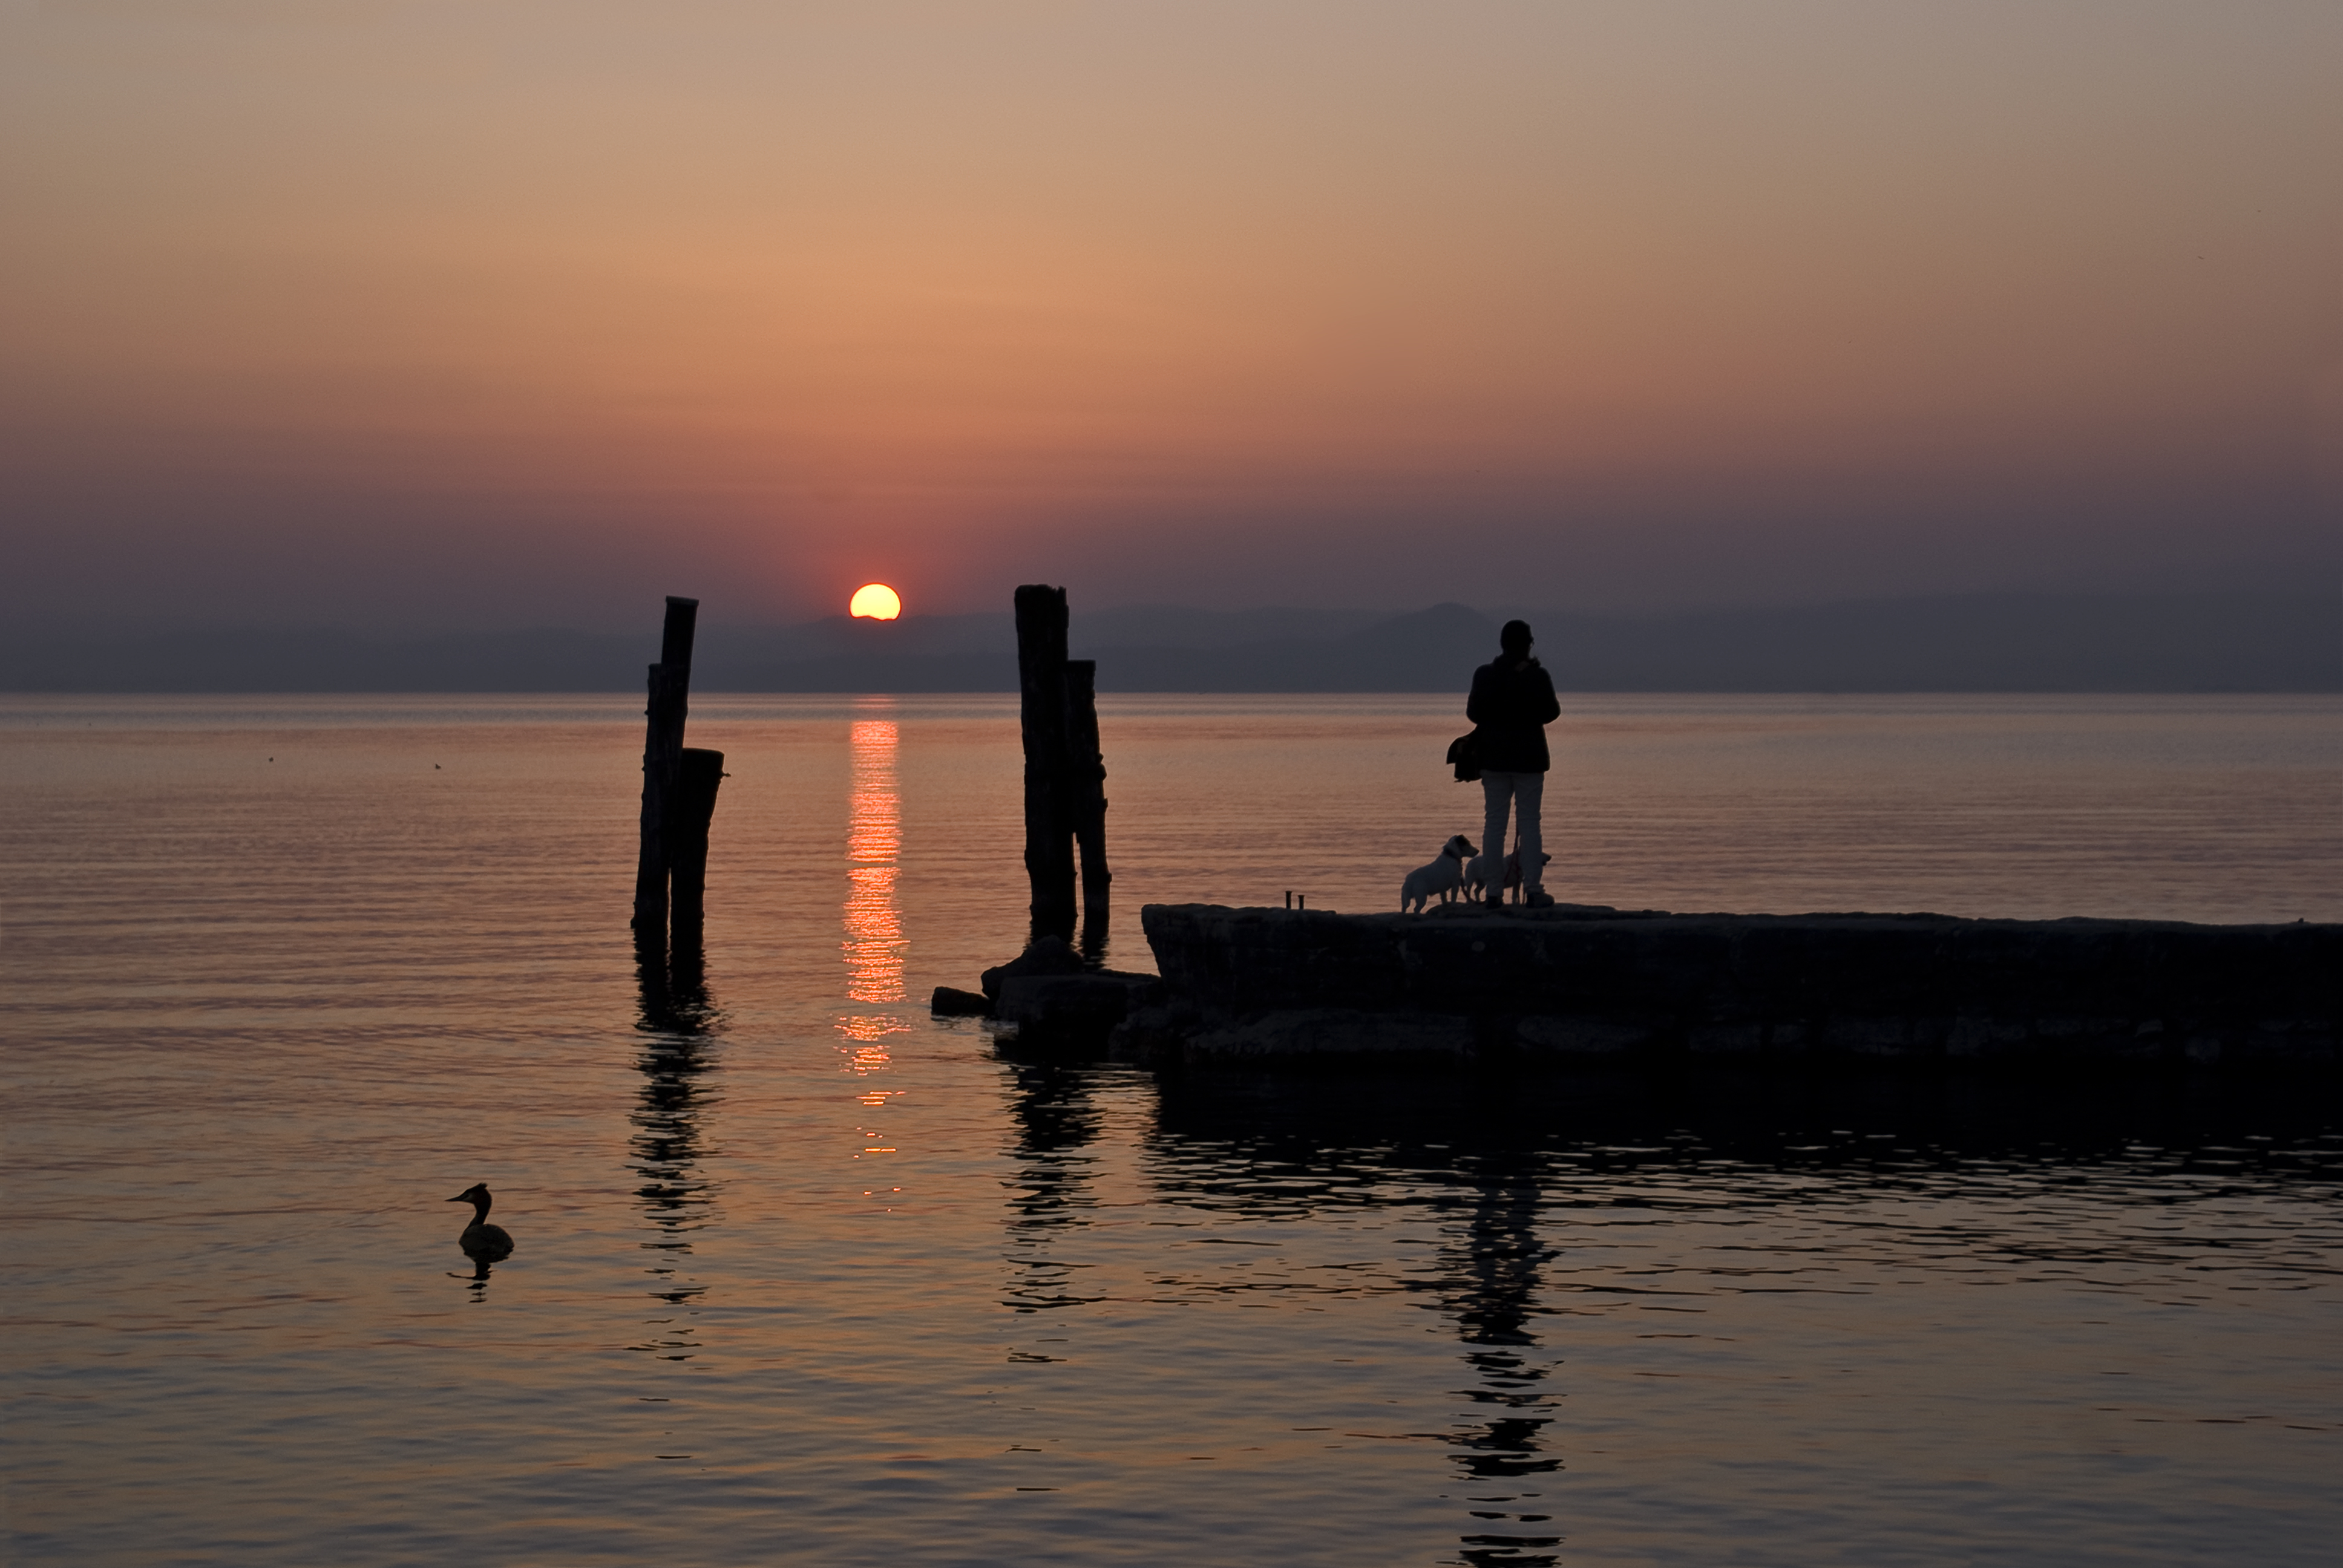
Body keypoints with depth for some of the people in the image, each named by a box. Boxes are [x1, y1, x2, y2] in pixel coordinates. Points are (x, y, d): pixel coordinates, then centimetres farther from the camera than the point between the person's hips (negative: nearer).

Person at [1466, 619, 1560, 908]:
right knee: (1529, 822, 2)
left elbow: (1473, 713, 2)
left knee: (1495, 822, 6)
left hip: (1493, 757, 2)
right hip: (1529, 758, -2)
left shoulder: (1484, 675, -4)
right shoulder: (1538, 676, -10)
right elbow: (1551, 713, -4)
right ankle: (1533, 888, -5)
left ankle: (1494, 890, 4)